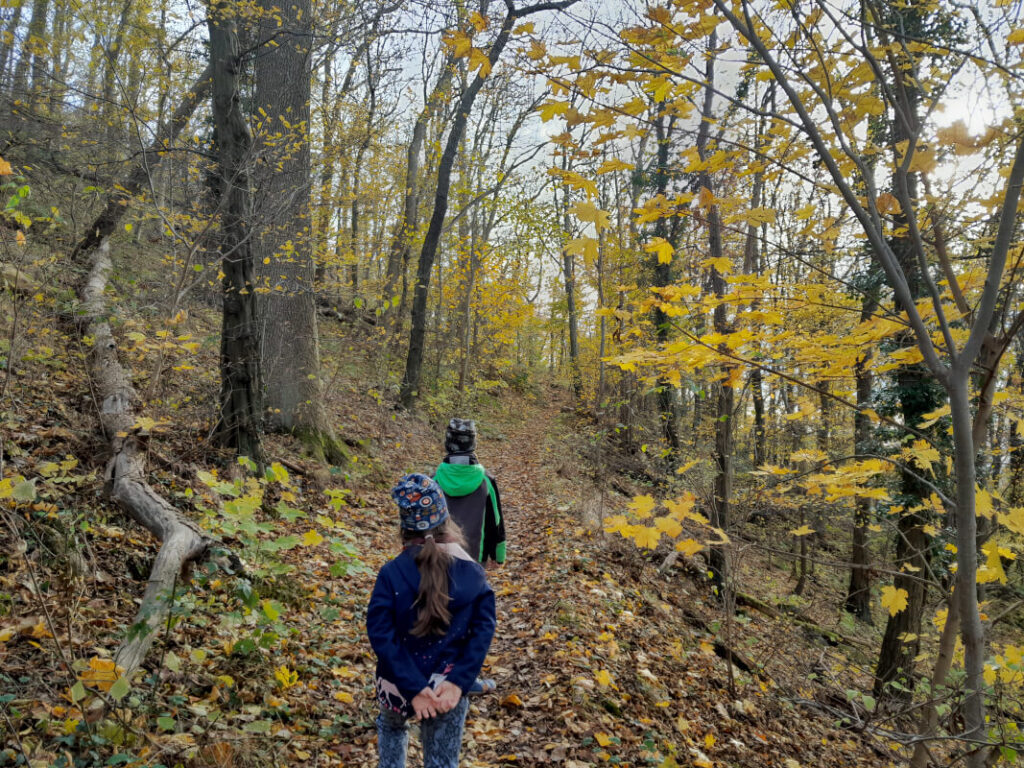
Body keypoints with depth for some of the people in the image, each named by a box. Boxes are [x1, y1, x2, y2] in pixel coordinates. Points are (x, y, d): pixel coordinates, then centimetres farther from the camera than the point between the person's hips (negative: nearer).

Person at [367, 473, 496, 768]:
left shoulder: (391, 573, -15)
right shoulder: (473, 572, -9)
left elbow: (381, 635, -20)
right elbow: (483, 631, -14)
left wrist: (413, 688, -18)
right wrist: (458, 683, -16)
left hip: (399, 686, 0)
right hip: (447, 688, 0)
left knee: (391, 727, 35)